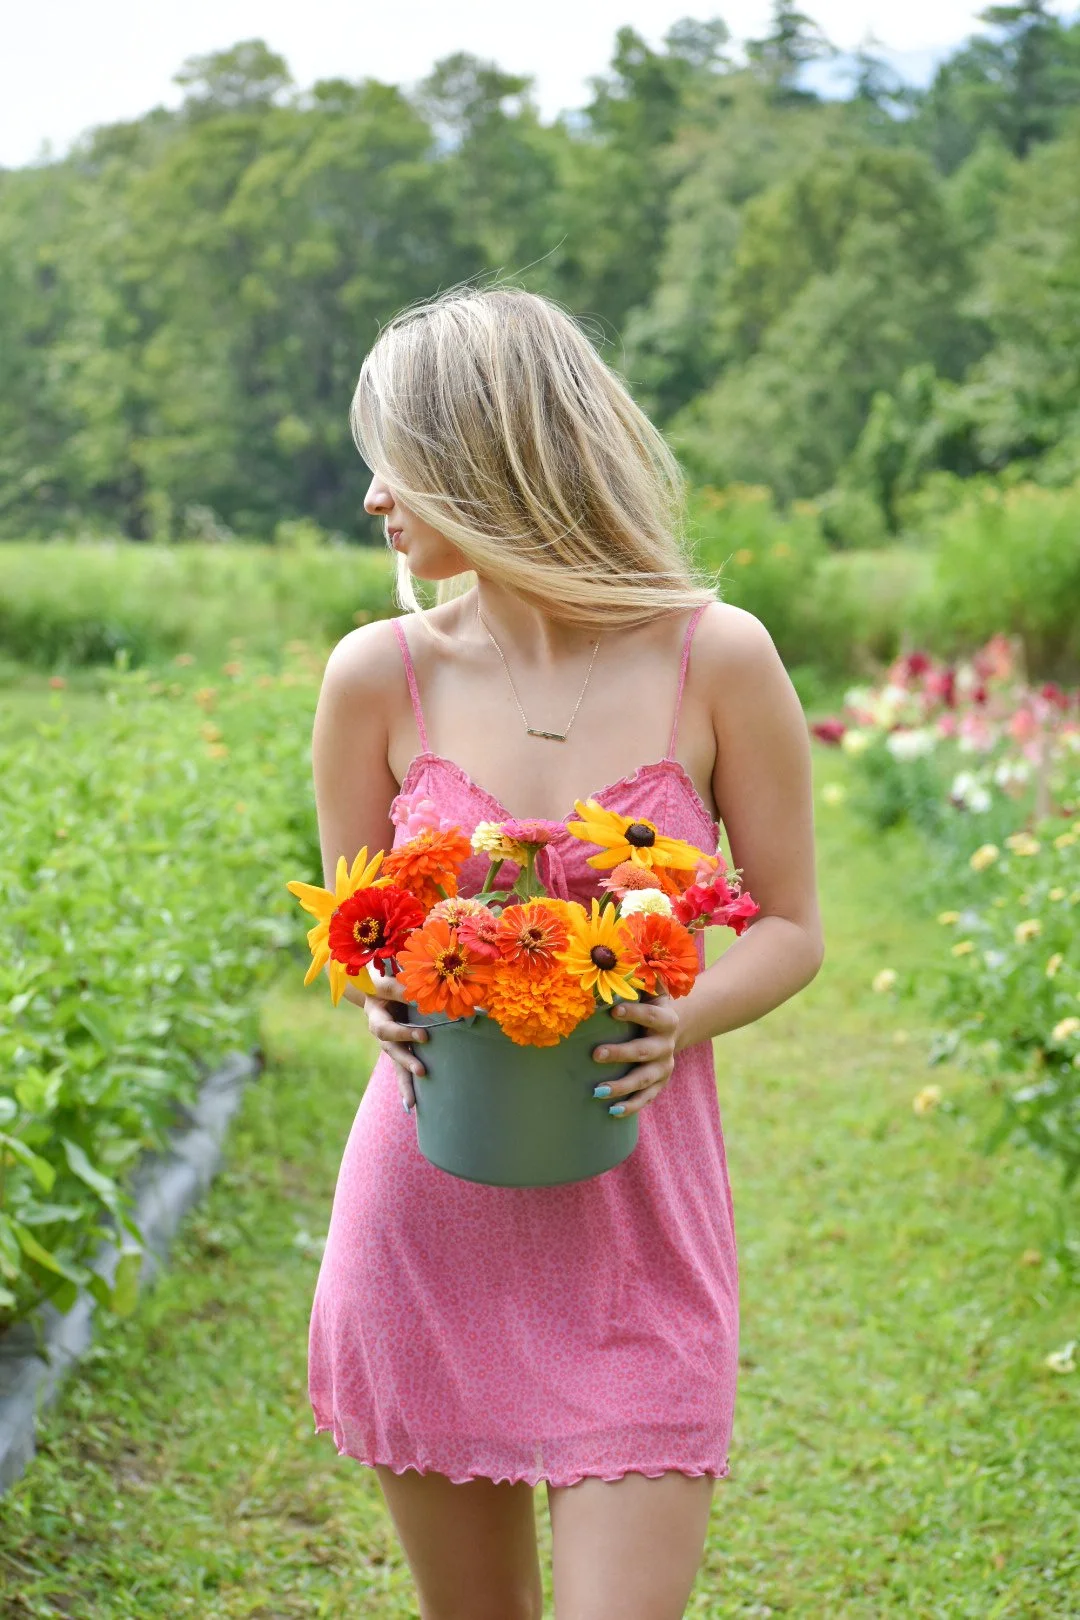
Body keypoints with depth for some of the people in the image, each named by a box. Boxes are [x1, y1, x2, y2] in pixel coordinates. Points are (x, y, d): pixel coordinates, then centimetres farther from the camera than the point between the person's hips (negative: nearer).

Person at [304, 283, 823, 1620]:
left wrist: (685, 1019, -18)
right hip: (428, 1215, 2)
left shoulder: (716, 658, -6)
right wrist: (383, 1002, -13)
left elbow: (791, 928, 2)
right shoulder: (379, 674, -1)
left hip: (638, 1220, -2)